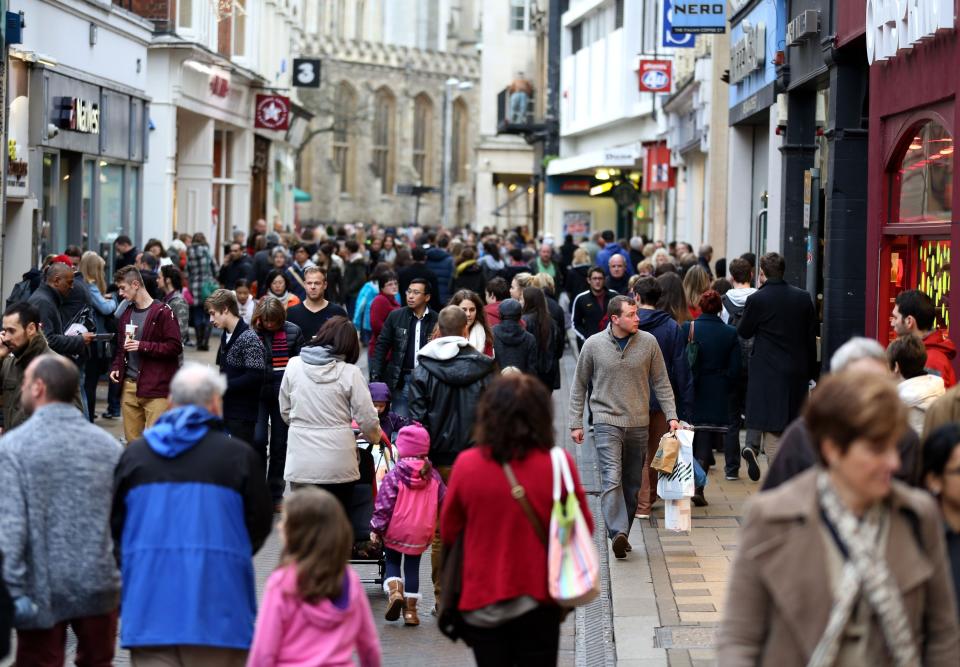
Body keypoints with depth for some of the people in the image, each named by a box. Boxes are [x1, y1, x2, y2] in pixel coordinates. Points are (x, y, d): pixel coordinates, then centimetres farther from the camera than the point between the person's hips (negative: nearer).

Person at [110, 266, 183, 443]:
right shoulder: (126, 314, 16)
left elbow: (175, 347, -11)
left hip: (155, 388, -7)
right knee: (132, 439, 8)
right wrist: (116, 367, 7)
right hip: (129, 386, 7)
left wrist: (143, 346, -16)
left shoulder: (162, 312, -6)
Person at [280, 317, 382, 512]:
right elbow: (368, 420, -5)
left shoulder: (294, 365, -1)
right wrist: (375, 437, 16)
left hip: (301, 464, 1)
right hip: (338, 464, -1)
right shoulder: (350, 373, -8)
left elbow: (285, 411, 9)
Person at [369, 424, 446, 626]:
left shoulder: (393, 476, -12)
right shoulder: (433, 477, -1)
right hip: (420, 534, 3)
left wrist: (376, 528, -4)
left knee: (392, 562, 16)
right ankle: (410, 609, 12)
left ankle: (394, 591, -11)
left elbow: (384, 505, -13)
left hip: (395, 533, -3)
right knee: (412, 567, 13)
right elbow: (444, 502, 6)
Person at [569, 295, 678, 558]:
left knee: (632, 485, 8)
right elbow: (579, 386, 7)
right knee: (612, 478, -18)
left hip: (639, 424, 3)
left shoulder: (648, 342, 1)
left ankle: (621, 534, 18)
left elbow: (661, 382, 8)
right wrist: (576, 423, 5)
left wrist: (672, 416, 1)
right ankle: (618, 533, -28)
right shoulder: (593, 345, -2)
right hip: (607, 421, -3)